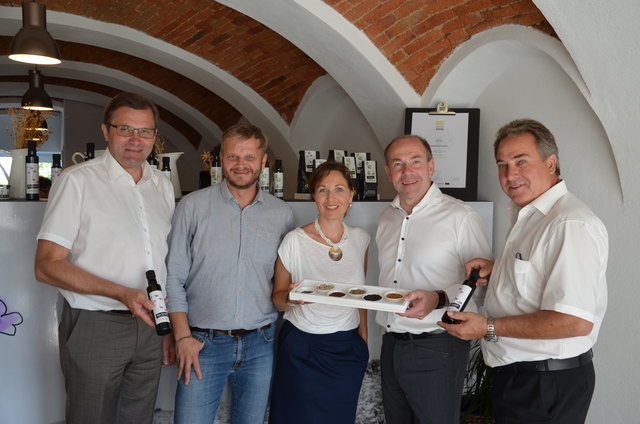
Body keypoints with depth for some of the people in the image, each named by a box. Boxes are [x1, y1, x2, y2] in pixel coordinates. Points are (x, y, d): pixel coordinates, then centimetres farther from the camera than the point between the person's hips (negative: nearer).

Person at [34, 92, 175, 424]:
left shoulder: (163, 187, 9)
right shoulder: (77, 181, -9)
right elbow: (47, 266, -13)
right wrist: (122, 293, -24)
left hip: (149, 326, 5)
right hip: (95, 327, -4)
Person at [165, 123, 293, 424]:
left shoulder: (282, 214, 4)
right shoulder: (193, 205, -2)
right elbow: (174, 276, -1)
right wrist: (183, 336, -7)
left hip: (260, 345, 2)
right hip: (203, 344, -2)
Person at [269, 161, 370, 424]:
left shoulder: (360, 239, 1)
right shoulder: (295, 240, -12)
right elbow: (278, 298, -3)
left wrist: (363, 338, 12)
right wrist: (291, 298, -24)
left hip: (348, 348, 4)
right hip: (302, 347, -3)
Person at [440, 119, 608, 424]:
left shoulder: (571, 226, -24)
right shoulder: (527, 215, 9)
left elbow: (576, 321, -30)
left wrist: (489, 328, -24)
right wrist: (497, 270, 4)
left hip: (547, 386, -9)